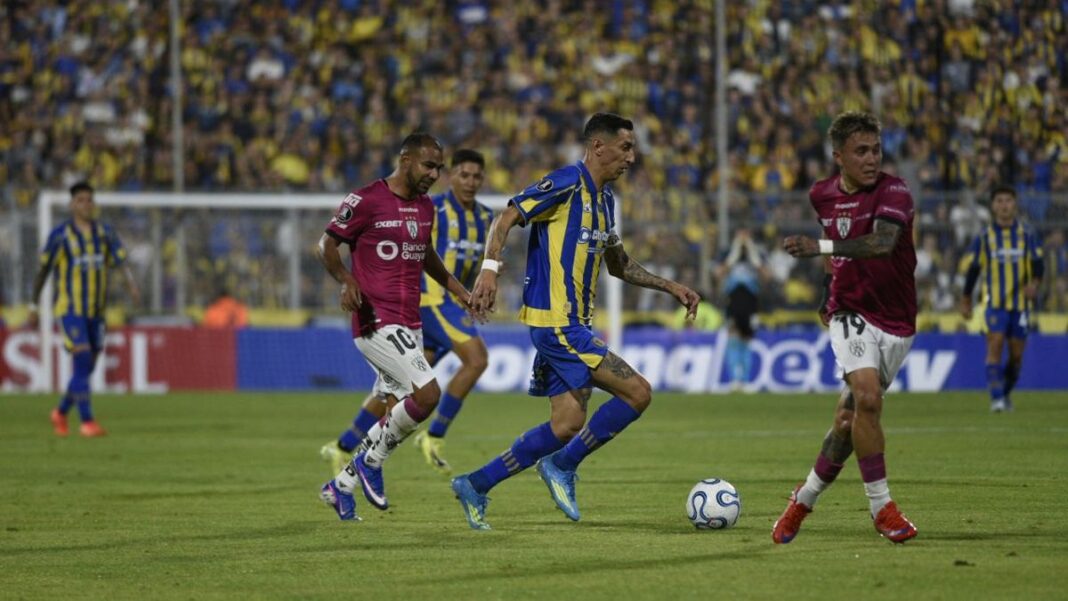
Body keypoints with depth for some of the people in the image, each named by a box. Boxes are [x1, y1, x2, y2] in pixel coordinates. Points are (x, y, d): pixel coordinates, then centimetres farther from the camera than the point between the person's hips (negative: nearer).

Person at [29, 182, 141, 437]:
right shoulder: (60, 234, -6)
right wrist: (33, 307, 2)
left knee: (86, 369, 10)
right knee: (82, 362, -16)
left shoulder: (105, 232, 4)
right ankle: (87, 422, -14)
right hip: (69, 309, -5)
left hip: (96, 311, 5)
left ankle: (61, 413, 31)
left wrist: (132, 284, -29)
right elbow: (42, 270, 1)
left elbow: (121, 261, -8)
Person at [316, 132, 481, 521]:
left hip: (409, 325, 8)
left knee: (395, 414, 7)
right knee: (428, 393, -21)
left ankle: (342, 486, 22)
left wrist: (456, 288, 24)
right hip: (377, 323, -8)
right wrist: (346, 280, -22)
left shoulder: (425, 207, 14)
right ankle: (371, 461, -2)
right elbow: (327, 245, -5)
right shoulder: (366, 200, -9)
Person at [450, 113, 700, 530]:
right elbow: (506, 219, -16)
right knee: (637, 393, -11)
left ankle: (475, 485, 12)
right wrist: (490, 268, -30)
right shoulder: (566, 183, -12)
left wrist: (670, 287, 22)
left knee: (568, 424, 7)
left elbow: (618, 264, 29)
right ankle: (563, 466, 1)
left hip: (573, 323, 10)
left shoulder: (604, 199, 17)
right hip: (555, 320, -10)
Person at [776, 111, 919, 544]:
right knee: (867, 398, -23)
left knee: (850, 418, 4)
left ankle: (805, 497, 27)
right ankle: (882, 508, -14)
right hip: (852, 315, 1)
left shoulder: (893, 192, -15)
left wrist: (820, 247, -43)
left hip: (895, 322, -1)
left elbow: (882, 242, -35)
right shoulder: (822, 196, 2)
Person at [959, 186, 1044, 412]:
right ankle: (996, 397, -18)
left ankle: (1006, 393, 25)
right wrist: (966, 300, 10)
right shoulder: (984, 238, 3)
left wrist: (1034, 283, -21)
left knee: (1017, 353, 4)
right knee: (995, 344, -17)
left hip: (1020, 302, 2)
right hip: (995, 301, -2)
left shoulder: (1027, 235, 4)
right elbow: (973, 269, 8)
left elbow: (1037, 264, 0)